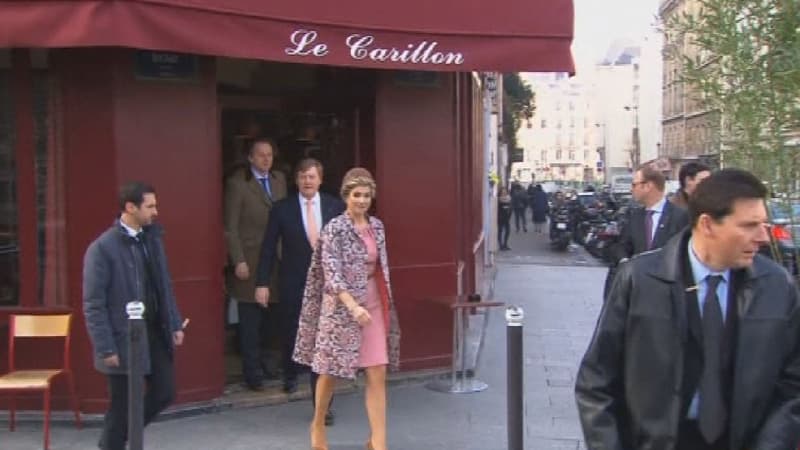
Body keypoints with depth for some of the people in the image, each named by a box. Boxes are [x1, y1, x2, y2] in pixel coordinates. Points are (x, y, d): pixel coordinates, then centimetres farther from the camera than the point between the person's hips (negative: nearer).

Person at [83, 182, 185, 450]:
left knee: (165, 393, 11)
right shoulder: (102, 248, -15)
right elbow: (94, 305, -14)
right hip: (124, 339, -6)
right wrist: (106, 348, -15)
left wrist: (175, 324, 9)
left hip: (155, 332, 7)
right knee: (122, 406, 5)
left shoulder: (152, 237, 5)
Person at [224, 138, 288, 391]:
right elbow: (231, 226, -6)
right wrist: (238, 261, -11)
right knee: (251, 322, 1)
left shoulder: (279, 180, 13)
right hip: (250, 261, -4)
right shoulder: (237, 183, -4)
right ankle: (253, 373, 10)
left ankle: (268, 365, 17)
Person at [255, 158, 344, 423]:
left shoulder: (335, 207, 1)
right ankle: (290, 375, 46)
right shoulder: (282, 209, -1)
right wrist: (262, 283, -5)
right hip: (293, 284, 0)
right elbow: (268, 248, -1)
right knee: (291, 334, 16)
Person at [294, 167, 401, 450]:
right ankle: (318, 425, 35)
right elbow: (332, 273, -21)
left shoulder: (377, 226, 7)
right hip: (342, 308, -5)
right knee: (330, 372, 10)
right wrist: (353, 306, -32)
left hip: (374, 307, 5)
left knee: (378, 375, 0)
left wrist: (383, 306, 16)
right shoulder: (335, 229, -12)